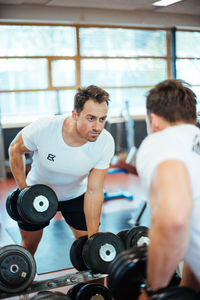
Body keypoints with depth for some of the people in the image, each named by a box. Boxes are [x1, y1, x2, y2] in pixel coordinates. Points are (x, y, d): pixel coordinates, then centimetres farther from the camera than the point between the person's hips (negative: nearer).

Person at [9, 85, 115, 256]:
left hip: (76, 195, 1)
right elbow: (15, 149, -12)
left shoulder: (105, 143, -30)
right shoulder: (42, 128, -35)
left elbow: (94, 191, -23)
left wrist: (93, 238, -21)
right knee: (29, 244, 16)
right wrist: (23, 189, -15)